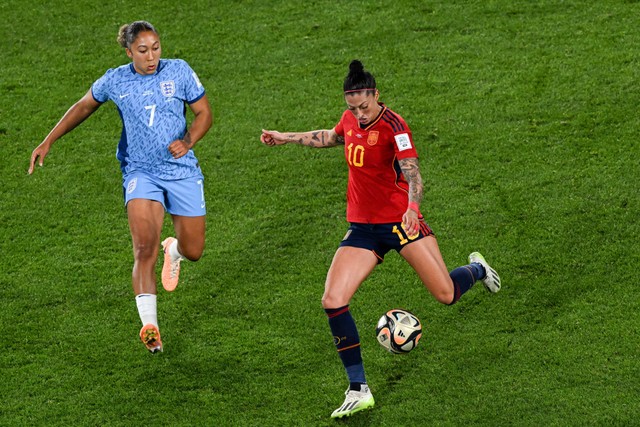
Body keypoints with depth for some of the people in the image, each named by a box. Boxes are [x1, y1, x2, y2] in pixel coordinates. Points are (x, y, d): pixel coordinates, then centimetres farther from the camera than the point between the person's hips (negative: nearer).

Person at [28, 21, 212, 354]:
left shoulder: (179, 71, -4)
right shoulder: (115, 81, -2)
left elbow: (203, 113, 3)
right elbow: (84, 106, 15)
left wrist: (187, 142, -16)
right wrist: (48, 142, 12)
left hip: (182, 170, 1)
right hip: (140, 172, -1)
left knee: (193, 251, 8)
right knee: (144, 249, -20)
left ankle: (173, 250, 48)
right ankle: (150, 327, -20)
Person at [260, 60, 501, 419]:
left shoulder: (393, 125, -16)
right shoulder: (350, 120, 4)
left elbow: (412, 172, -28)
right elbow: (332, 137, 30)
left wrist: (413, 205, -47)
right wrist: (287, 138, 34)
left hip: (400, 220, -5)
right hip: (363, 228, 5)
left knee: (446, 294, -7)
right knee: (333, 301, -12)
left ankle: (477, 269, 33)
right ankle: (359, 390, -5)